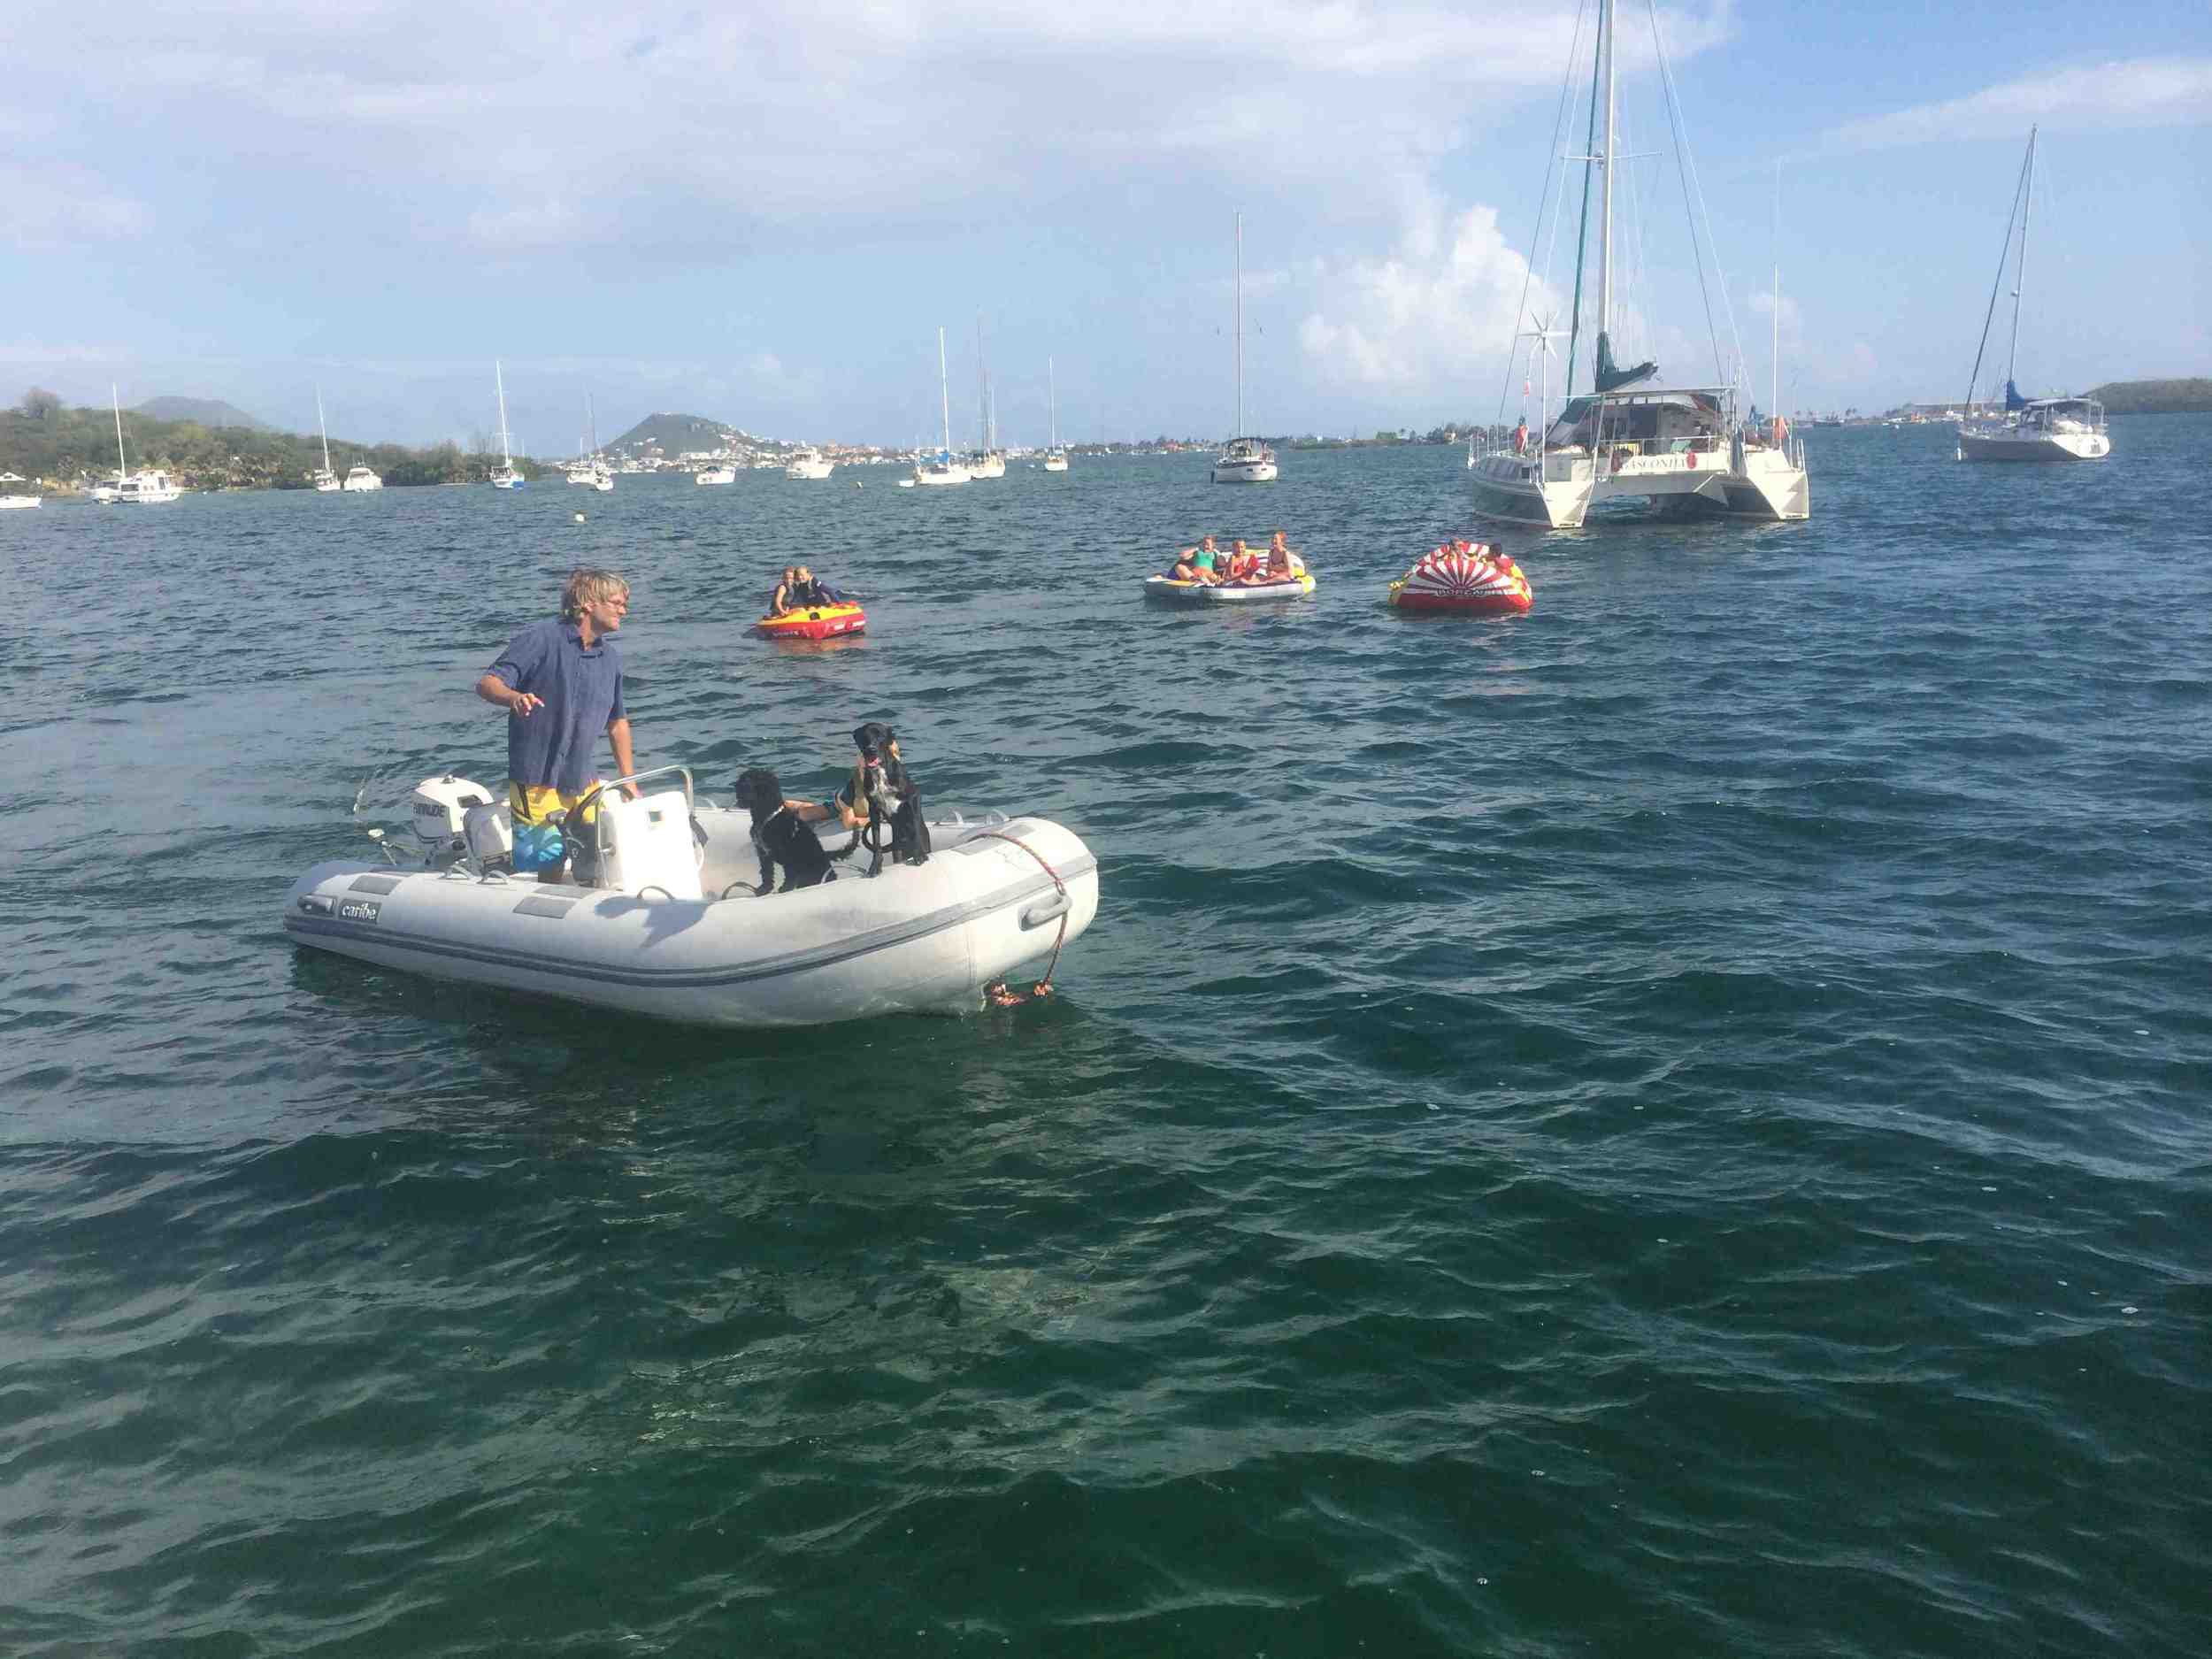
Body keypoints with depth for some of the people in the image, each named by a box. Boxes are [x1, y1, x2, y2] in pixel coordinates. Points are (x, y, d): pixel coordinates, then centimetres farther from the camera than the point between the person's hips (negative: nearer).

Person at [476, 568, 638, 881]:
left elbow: (617, 722, 19)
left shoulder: (611, 658, 10)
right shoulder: (541, 639, -10)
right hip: (537, 782, -6)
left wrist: (628, 780, 15)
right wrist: (514, 698, -38)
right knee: (548, 868, -6)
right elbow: (487, 684, -16)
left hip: (583, 783, 6)